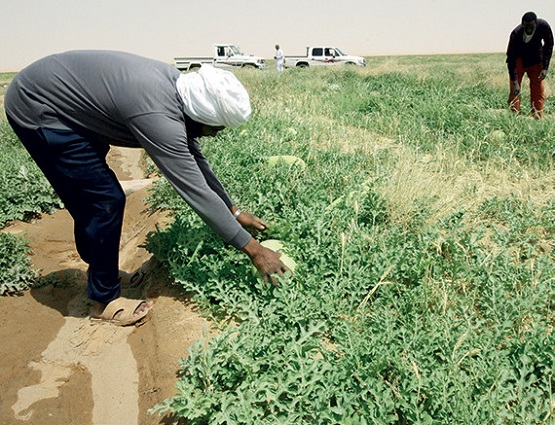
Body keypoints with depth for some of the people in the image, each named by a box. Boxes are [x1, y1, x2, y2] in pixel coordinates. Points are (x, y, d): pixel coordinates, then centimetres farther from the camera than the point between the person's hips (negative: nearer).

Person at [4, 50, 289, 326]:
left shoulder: (177, 84, -8)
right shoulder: (158, 117, -35)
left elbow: (196, 160, 2)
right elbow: (196, 192, -32)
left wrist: (234, 211, 6)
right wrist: (253, 250, -24)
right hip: (36, 109, -9)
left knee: (90, 195, 19)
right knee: (106, 200, -10)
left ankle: (95, 263, 40)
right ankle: (105, 300, 7)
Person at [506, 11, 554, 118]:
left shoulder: (543, 26, -23)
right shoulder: (516, 34, -29)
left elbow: (548, 45, -6)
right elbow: (511, 58, -28)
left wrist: (545, 68, -14)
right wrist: (514, 82, -34)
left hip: (536, 60, 2)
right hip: (519, 60, -2)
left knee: (539, 90, -6)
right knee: (514, 90, -12)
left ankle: (537, 118, -3)